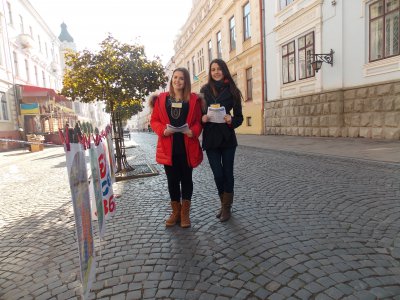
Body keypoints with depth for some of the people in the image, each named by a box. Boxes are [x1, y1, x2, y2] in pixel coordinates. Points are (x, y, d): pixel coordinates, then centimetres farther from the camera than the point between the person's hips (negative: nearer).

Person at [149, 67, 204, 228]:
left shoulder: (194, 99, 4)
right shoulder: (161, 99, 6)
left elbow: (198, 121, 3)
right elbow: (154, 120, 6)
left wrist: (193, 131, -17)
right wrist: (163, 130, -14)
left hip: (188, 146, -1)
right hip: (169, 147, 1)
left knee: (186, 179, 8)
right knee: (172, 180, 10)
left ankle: (185, 213, 22)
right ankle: (176, 212, 26)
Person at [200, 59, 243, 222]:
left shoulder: (232, 90, 1)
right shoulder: (204, 90, 5)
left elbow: (239, 117, 2)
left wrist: (231, 120, -19)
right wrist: (202, 118, -15)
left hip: (227, 138, -1)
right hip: (210, 139, 1)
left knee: (227, 172, 6)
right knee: (218, 174, 4)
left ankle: (226, 207, 22)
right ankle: (224, 204, 28)